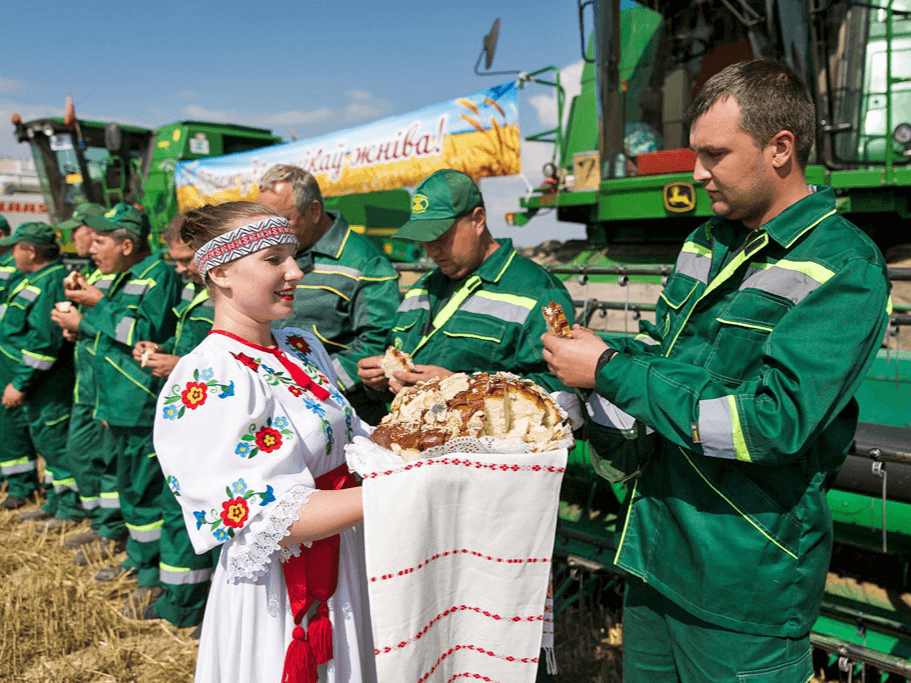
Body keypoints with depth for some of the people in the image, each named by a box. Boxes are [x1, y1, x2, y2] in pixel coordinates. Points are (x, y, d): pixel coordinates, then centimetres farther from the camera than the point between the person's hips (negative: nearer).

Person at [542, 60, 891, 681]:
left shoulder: (844, 268, -16)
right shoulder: (707, 242, 8)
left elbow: (771, 421, -26)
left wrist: (610, 371, -22)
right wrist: (595, 347, -6)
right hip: (655, 546, 7)